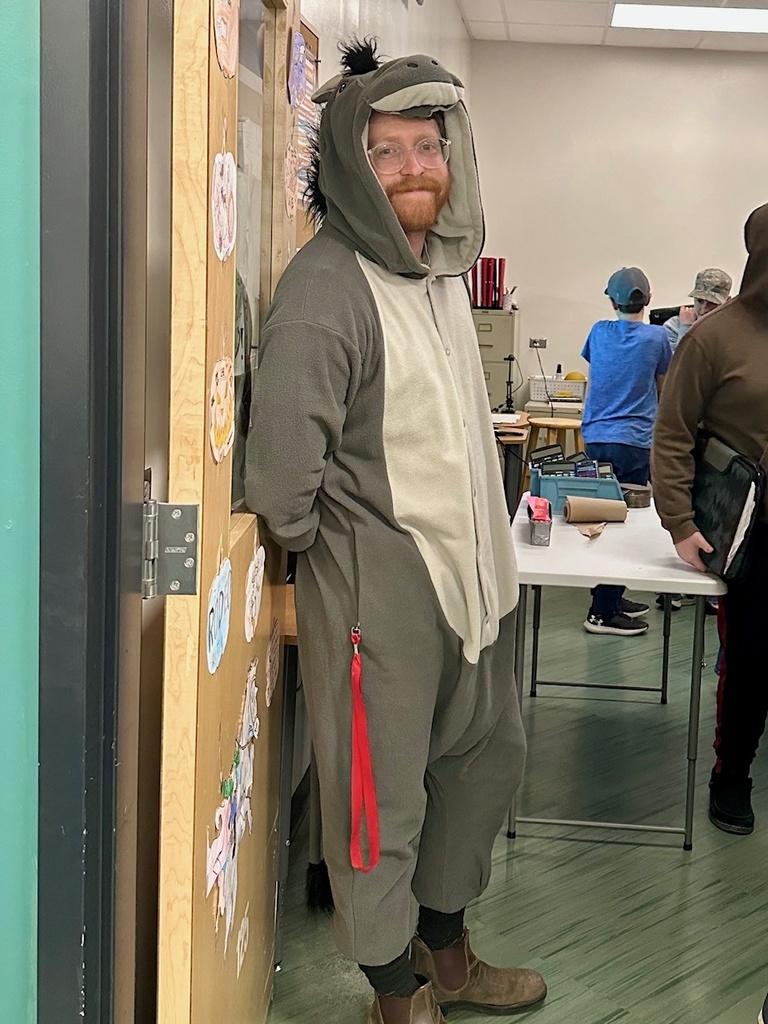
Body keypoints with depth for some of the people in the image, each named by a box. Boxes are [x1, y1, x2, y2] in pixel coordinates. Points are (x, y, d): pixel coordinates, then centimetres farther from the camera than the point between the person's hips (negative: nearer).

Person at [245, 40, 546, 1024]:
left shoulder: (444, 267, 10)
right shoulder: (327, 283, -18)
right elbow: (282, 449, -24)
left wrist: (486, 548, 17)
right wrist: (310, 541, -9)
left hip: (464, 569, 9)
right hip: (375, 583, -9)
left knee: (488, 754, 20)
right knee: (384, 793, 3)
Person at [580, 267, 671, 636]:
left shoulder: (599, 332, 6)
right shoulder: (656, 337, -4)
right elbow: (662, 387, 11)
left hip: (595, 438, 5)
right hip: (634, 442, -5)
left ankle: (612, 598, 25)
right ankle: (603, 612, -4)